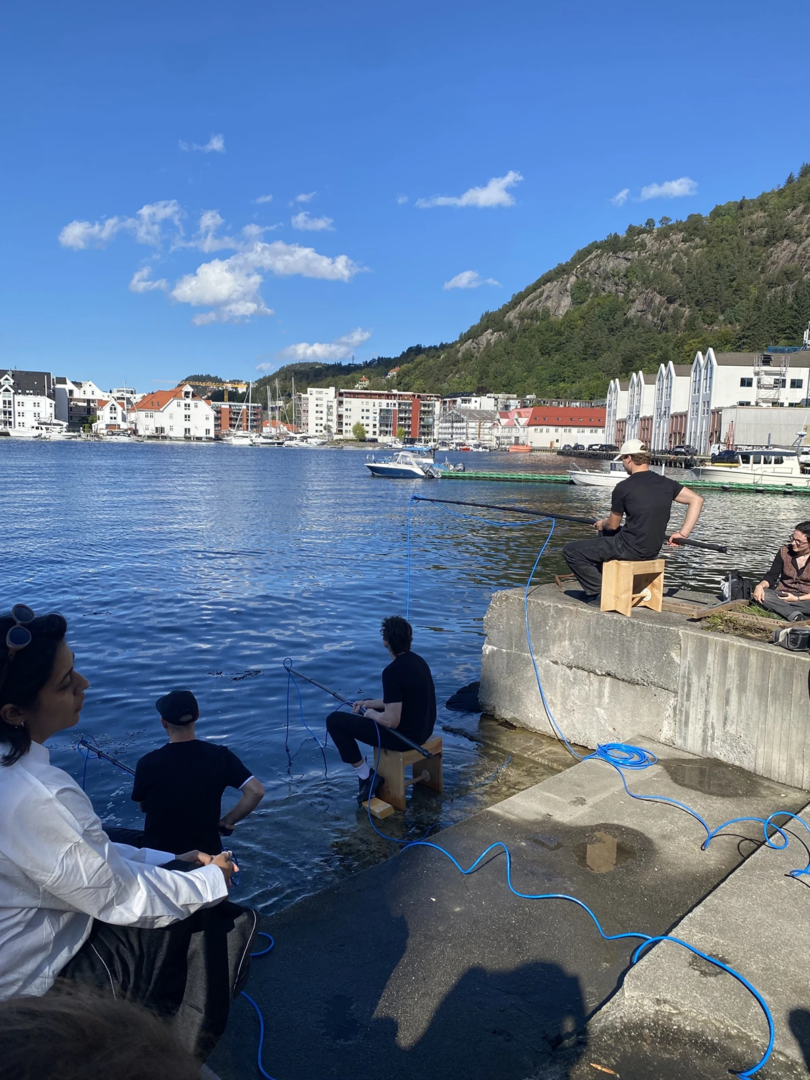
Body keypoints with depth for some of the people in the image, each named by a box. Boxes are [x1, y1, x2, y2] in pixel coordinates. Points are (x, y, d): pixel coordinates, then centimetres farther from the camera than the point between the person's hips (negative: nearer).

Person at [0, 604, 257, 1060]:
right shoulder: (37, 797, -36)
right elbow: (123, 898, -24)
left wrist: (173, 859, 4)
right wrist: (212, 879, -7)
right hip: (44, 976, -9)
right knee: (228, 924, -1)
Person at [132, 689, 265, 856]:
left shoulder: (148, 763, -19)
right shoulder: (220, 756, -17)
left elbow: (143, 807, -2)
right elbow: (256, 791, -20)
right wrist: (227, 821, -8)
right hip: (206, 852, 1)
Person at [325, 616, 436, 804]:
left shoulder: (392, 671, -25)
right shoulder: (417, 661, 3)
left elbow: (391, 721, -25)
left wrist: (372, 714, -5)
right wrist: (368, 703, 17)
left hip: (405, 736, -9)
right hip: (422, 730, 9)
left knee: (334, 720, -1)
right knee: (370, 708, 33)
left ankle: (366, 777, 4)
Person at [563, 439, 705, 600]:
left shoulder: (623, 487, -14)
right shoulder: (666, 484, 3)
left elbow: (613, 525, -3)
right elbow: (697, 500, 3)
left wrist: (602, 524, 20)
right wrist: (683, 533, 3)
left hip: (629, 550, -8)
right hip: (653, 550, 8)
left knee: (571, 551, 3)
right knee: (607, 535, 36)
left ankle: (598, 592, 2)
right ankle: (605, 583, 34)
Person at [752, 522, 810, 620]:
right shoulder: (784, 551, 1)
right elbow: (772, 576, 3)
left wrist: (797, 599, -19)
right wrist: (760, 586, -18)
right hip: (783, 594, 3)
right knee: (760, 595, -30)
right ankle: (796, 617, -39)